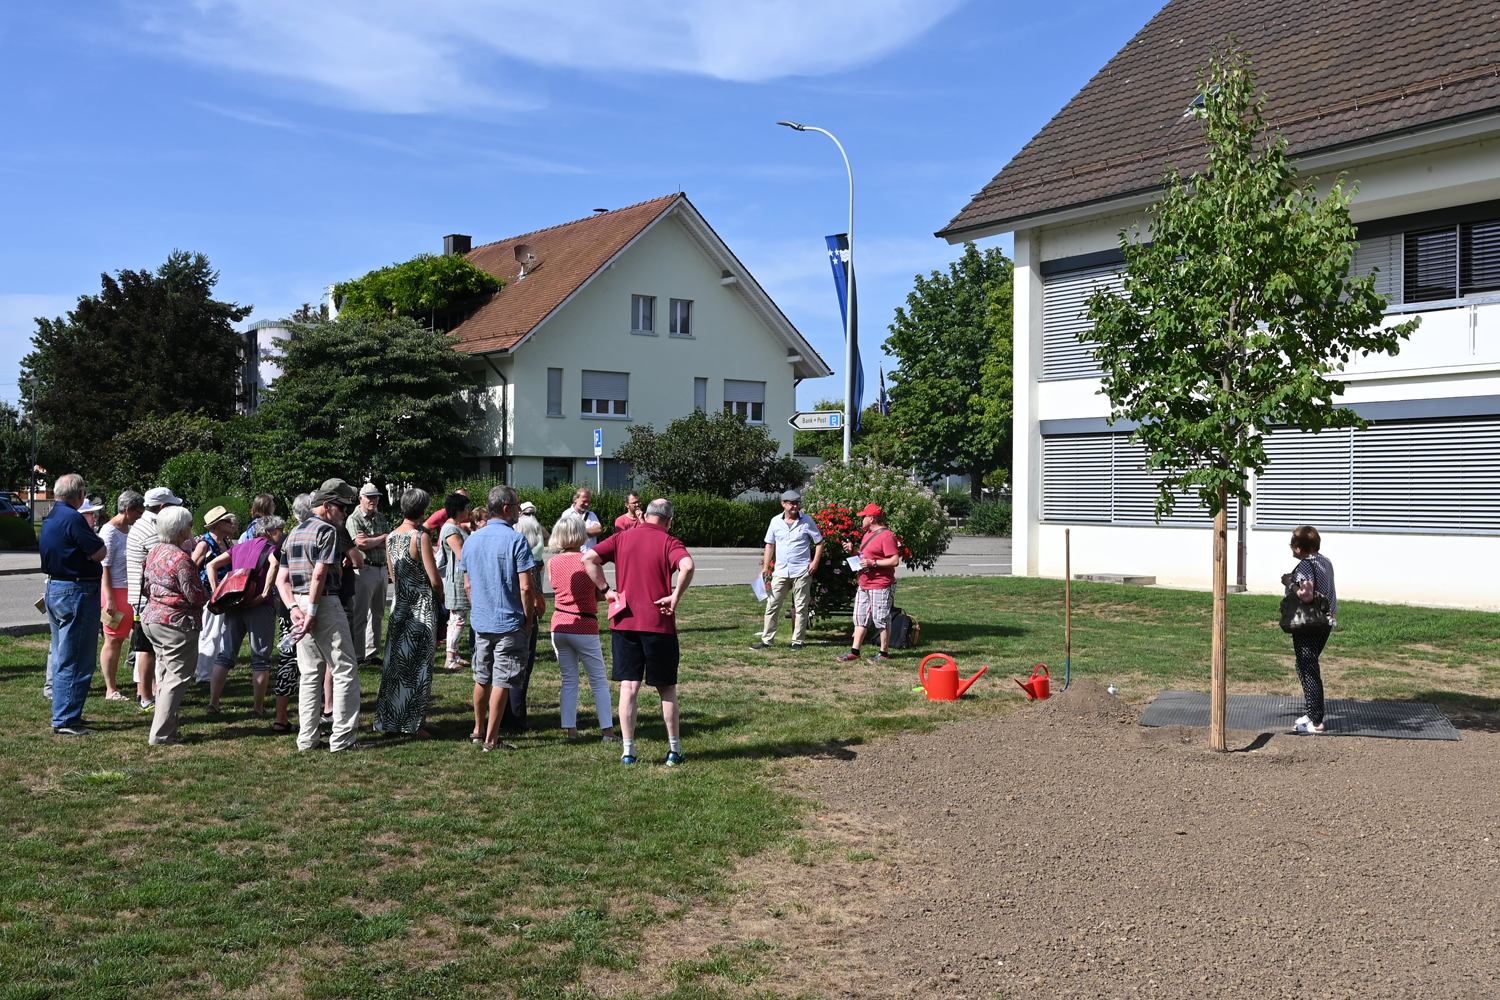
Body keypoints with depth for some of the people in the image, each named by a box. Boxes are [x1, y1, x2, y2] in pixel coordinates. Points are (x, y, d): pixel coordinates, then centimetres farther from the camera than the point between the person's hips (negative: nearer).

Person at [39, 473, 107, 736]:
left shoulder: (49, 519, 12)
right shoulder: (73, 519, -18)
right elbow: (100, 553, -18)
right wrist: (96, 542, 3)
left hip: (54, 588, 10)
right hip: (77, 593, -10)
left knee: (62, 658, 17)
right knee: (76, 661, -5)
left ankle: (63, 714, 25)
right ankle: (66, 720, -2)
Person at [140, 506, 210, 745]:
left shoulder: (155, 552, 8)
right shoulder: (182, 559, -19)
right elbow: (196, 596, -16)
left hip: (152, 618, 10)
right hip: (176, 623, -10)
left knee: (165, 673, 19)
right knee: (178, 677, -3)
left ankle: (164, 726, 25)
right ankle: (161, 735, -4)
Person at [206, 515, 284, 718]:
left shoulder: (239, 547, 21)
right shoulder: (272, 547, 2)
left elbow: (212, 565, 14)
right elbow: (274, 564, -21)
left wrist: (217, 593, 8)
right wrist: (265, 593, -17)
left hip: (233, 604, 5)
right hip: (259, 607, -5)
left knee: (225, 655, 10)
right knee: (260, 658, 2)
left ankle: (213, 703, 6)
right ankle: (259, 708, 4)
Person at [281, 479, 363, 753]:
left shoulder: (294, 533, 17)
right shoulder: (327, 530, -9)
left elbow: (283, 578, 11)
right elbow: (319, 574, -18)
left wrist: (295, 608, 1)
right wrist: (312, 612, -15)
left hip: (299, 605, 8)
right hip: (325, 605, -8)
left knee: (309, 673, 13)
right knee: (344, 671, -1)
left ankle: (306, 738, 16)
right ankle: (342, 739, -2)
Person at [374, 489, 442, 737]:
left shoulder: (390, 537, 6)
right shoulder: (421, 537, -14)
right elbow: (435, 581, -16)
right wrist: (440, 594, 4)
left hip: (399, 607, 6)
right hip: (422, 608, -6)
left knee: (395, 663, 12)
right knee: (418, 666, -1)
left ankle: (389, 719, 19)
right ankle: (414, 724, 3)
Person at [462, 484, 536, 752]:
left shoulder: (472, 541, 6)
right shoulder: (516, 540, -12)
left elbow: (467, 585, 12)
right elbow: (525, 587, -15)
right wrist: (528, 620, -4)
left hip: (481, 622, 6)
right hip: (509, 622, -6)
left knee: (482, 679, 18)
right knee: (501, 682, 0)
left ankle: (478, 730, 31)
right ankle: (491, 740, 3)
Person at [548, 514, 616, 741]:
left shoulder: (554, 562, 1)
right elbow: (601, 594, -2)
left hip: (560, 627, 4)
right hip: (585, 628, -4)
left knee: (569, 681, 12)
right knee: (598, 681, 6)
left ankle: (571, 728, 7)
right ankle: (607, 729, 2)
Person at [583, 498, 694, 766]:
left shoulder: (622, 538, 6)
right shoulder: (669, 543, -4)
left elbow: (588, 558, -5)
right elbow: (687, 566, -25)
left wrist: (606, 589, -1)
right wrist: (675, 597, -14)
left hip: (625, 621, 2)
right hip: (659, 623, -2)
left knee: (628, 686, 6)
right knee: (666, 687, 11)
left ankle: (628, 751, 5)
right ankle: (674, 749, 16)